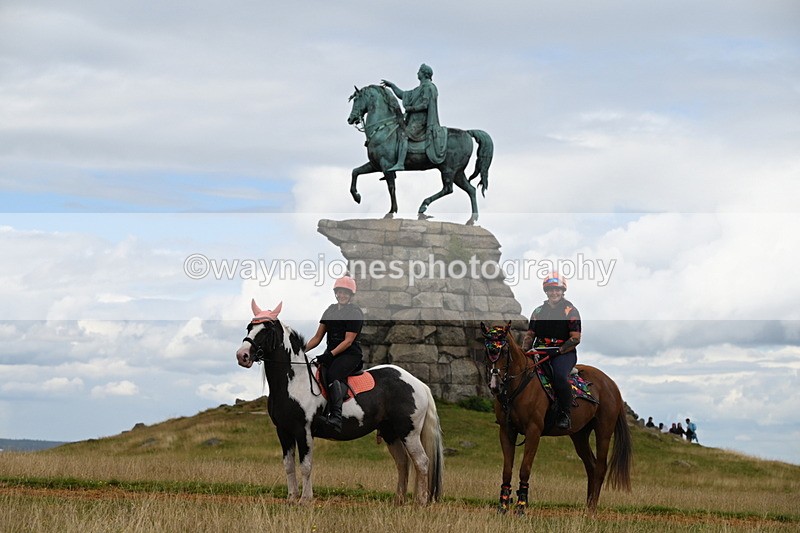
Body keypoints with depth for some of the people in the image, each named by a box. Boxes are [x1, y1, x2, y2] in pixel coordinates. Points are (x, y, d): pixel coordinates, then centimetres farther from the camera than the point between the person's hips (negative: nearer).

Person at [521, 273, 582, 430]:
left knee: (559, 376, -34)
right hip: (540, 351, 5)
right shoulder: (538, 311, 18)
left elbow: (575, 338, -2)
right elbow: (530, 334, 20)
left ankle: (564, 415, -24)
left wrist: (560, 350, -15)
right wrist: (524, 349, 1)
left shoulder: (571, 311, 4)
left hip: (564, 353, -5)